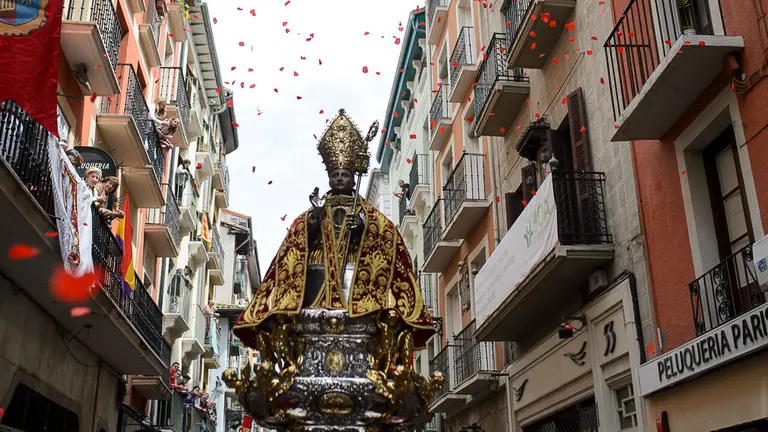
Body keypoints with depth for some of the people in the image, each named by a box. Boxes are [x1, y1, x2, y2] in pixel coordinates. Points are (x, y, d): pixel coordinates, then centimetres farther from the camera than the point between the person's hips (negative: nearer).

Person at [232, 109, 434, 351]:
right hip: (320, 272, 1)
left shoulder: (367, 212, 20)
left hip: (355, 272, 0)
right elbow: (301, 241, 7)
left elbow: (385, 238, 4)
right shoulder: (315, 211, 22)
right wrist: (315, 217, -9)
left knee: (357, 317, -18)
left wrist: (363, 227, -13)